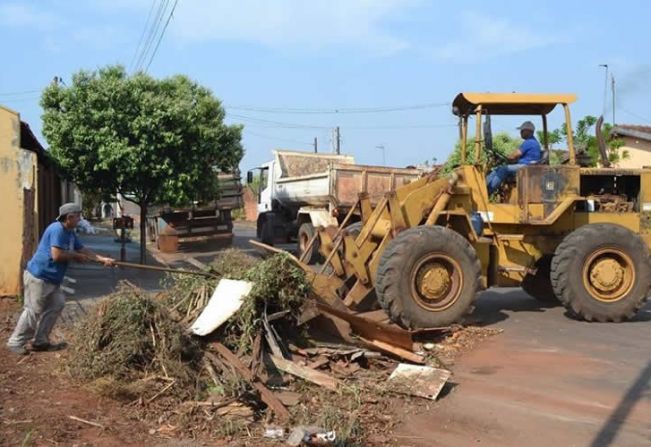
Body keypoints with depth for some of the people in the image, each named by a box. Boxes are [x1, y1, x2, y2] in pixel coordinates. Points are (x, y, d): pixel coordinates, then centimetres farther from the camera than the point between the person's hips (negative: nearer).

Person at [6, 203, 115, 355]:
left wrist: (103, 259, 5)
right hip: (38, 277, -10)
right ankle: (15, 342, 10)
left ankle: (40, 341, 18)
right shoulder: (57, 229, -21)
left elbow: (83, 250, 14)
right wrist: (76, 256, -12)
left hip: (51, 278, 10)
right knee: (33, 310, -3)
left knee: (57, 304, 11)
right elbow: (57, 255, -27)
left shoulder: (70, 233, 10)